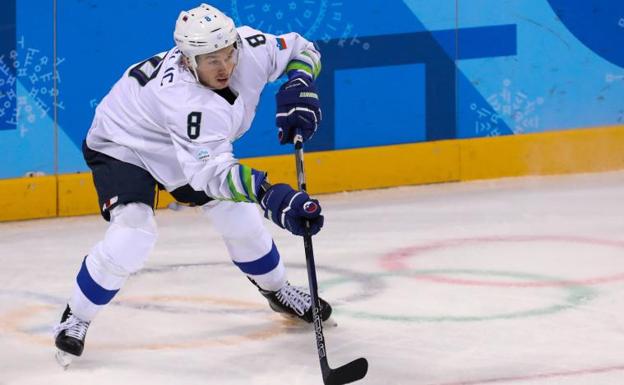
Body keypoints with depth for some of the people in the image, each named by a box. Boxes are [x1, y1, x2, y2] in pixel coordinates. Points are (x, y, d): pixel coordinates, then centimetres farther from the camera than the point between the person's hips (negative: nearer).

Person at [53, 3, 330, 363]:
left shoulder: (249, 47, -26)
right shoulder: (188, 100, -44)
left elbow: (302, 50, -6)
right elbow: (211, 171, -51)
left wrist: (299, 88, -27)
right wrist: (271, 195, -64)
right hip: (124, 147, -7)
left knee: (239, 215, 7)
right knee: (133, 233, -26)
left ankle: (278, 291, 34)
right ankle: (76, 318, -5)